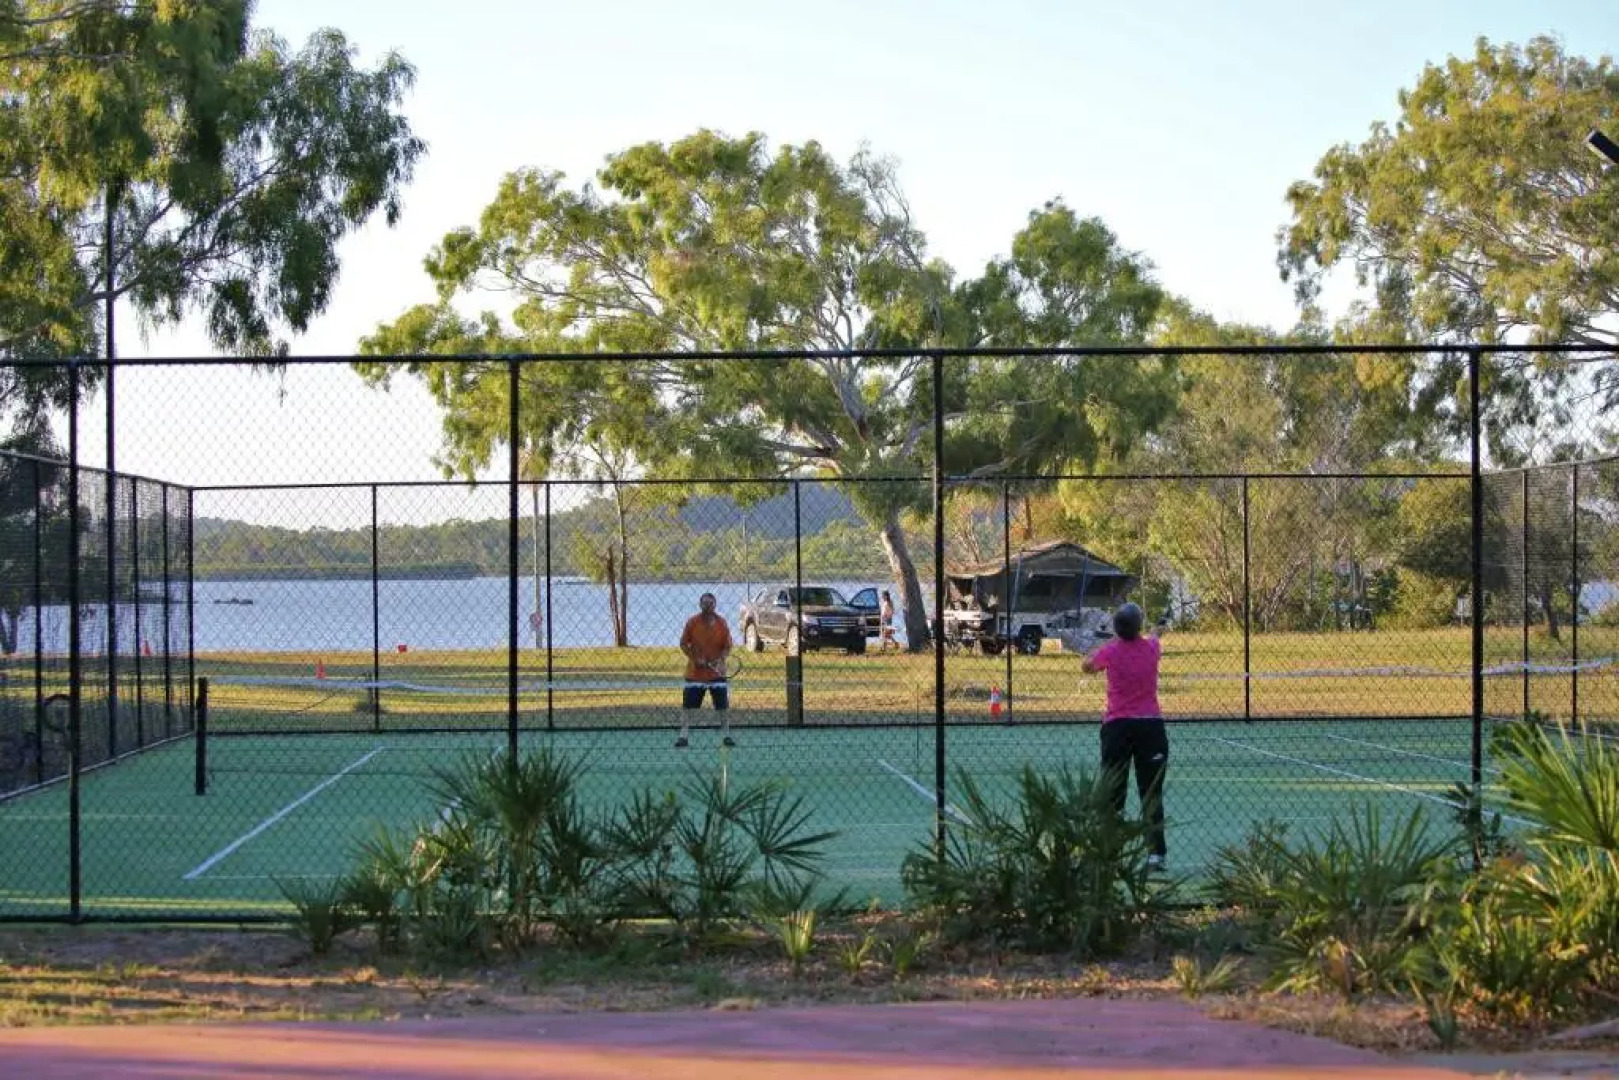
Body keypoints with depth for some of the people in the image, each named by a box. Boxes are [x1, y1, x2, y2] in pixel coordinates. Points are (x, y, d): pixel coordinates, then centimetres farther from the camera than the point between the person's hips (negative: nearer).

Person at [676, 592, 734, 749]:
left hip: (716, 672, 0)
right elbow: (683, 644, 0)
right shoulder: (692, 622, -5)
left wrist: (720, 660, -17)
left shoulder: (722, 623, -4)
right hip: (695, 671, 0)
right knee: (688, 706, 0)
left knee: (723, 706, 0)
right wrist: (695, 659, -12)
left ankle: (726, 735, 12)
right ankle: (683, 736, 7)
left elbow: (727, 647, 1)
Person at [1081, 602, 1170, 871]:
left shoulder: (1109, 651, -6)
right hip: (1150, 725, 1)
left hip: (1117, 726, -1)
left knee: (1111, 794, 3)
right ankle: (1155, 853, 0)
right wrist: (1157, 631, 53)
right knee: (1152, 794, 4)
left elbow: (1087, 666, 16)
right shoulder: (1152, 648, 1)